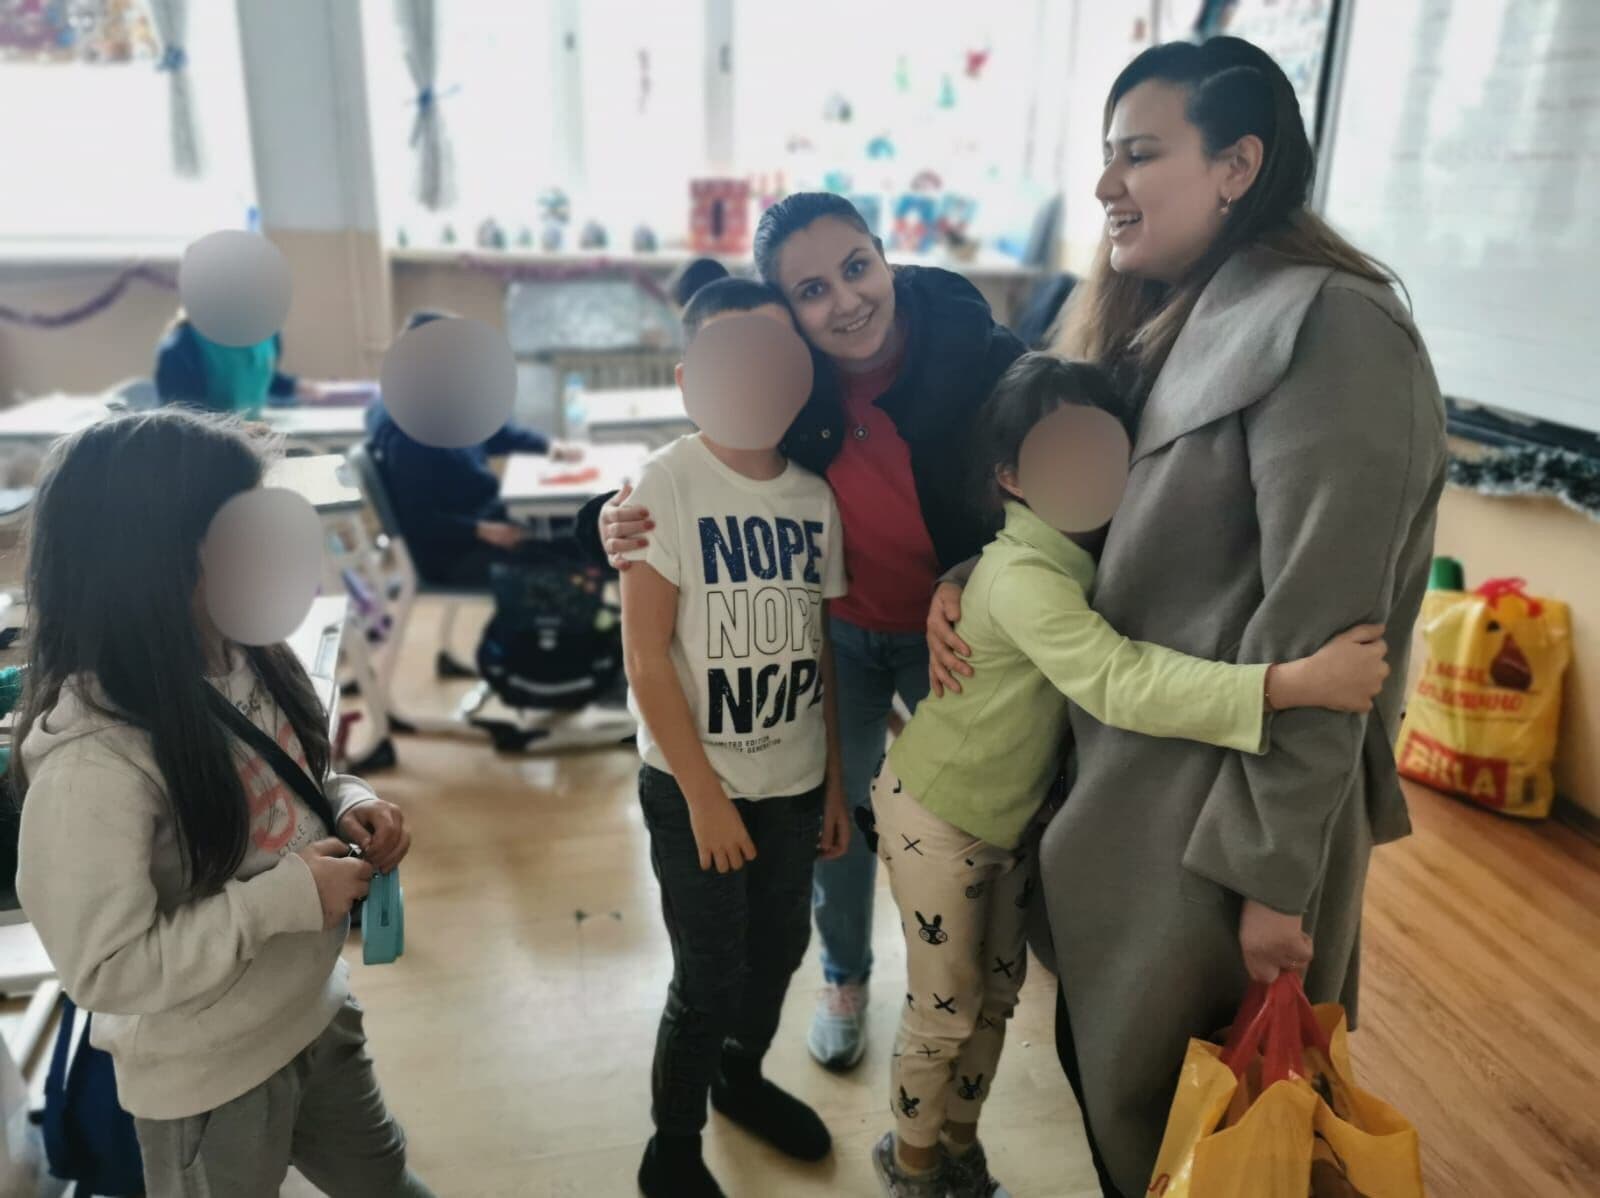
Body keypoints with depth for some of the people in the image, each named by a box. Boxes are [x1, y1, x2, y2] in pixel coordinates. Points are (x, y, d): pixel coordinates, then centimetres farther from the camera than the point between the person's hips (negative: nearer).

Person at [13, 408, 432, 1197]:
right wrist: (284, 898, -28)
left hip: (314, 1012, 7)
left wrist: (348, 805, -12)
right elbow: (105, 969, -26)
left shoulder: (242, 657, -9)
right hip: (207, 1079, -6)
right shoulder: (92, 761, -32)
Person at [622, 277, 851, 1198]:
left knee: (781, 946, 20)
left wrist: (835, 785, 8)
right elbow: (646, 660, -15)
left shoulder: (815, 495, 0)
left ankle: (742, 1076, 49)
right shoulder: (666, 483, -15)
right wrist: (704, 795, -14)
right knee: (710, 975, 6)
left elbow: (824, 652, 6)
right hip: (694, 784, -5)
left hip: (793, 779, 5)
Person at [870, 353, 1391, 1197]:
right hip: (935, 813, -7)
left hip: (1011, 813, 7)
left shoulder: (1093, 552, -6)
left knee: (1000, 990, 19)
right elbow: (1119, 681, -47)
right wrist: (1296, 681, -54)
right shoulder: (1022, 577, -33)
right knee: (946, 1008, 8)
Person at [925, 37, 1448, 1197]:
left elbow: (1318, 639, -21)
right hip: (1127, 785, 8)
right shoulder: (1171, 329, 9)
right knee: (1106, 1062, 23)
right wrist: (962, 578, -4)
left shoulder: (1326, 328, -18)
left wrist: (1280, 875, -19)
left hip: (1226, 814, -8)